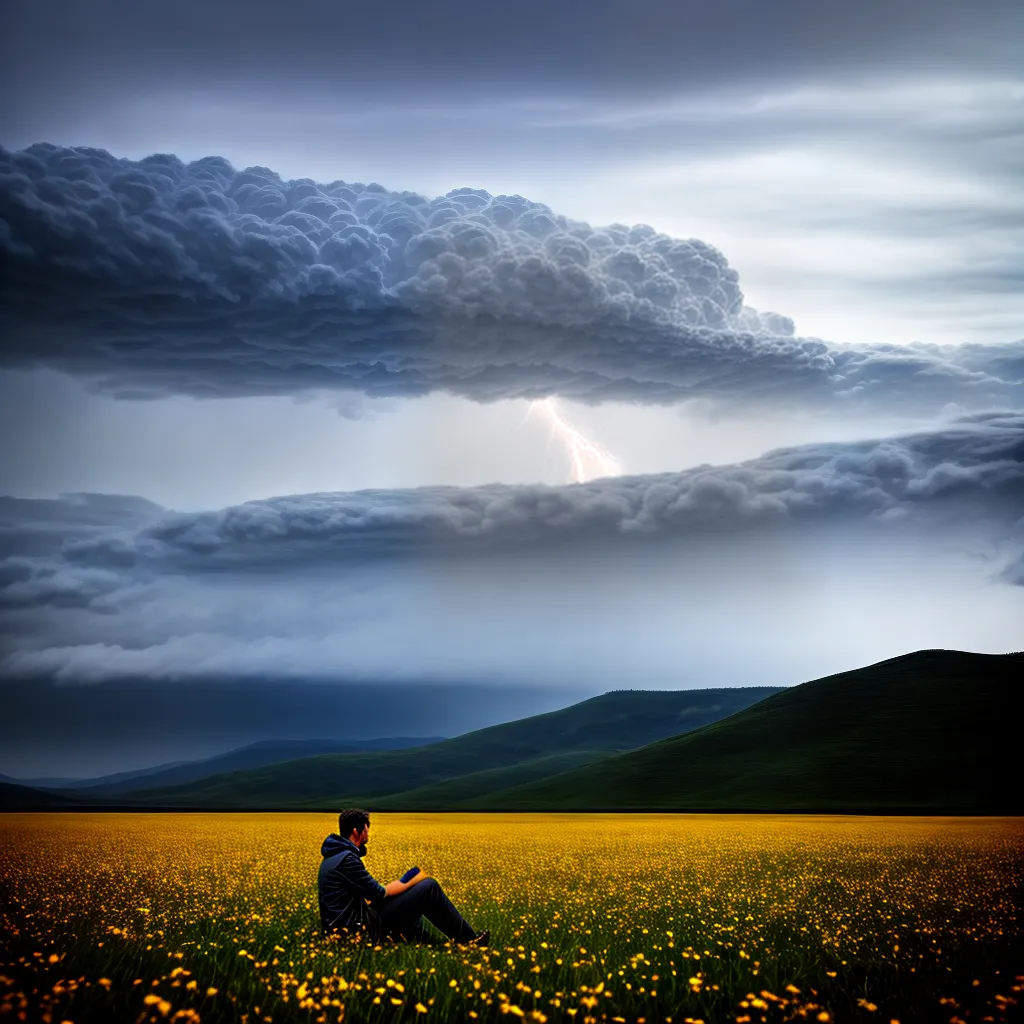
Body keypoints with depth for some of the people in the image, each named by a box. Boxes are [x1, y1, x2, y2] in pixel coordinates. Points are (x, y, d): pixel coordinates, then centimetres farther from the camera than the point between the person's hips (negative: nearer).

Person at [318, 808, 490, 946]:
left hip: (346, 924, 10)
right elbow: (379, 894, -15)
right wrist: (412, 882, 0)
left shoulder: (334, 855, 13)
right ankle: (468, 939, 5)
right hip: (363, 925, -10)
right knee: (429, 886, -6)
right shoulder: (346, 859, -20)